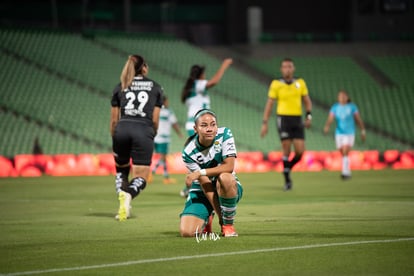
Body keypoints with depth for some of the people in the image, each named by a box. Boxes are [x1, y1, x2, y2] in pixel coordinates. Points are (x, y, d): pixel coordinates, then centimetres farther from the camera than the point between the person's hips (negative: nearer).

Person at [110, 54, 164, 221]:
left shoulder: (120, 87, 17)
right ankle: (129, 195, -33)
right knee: (141, 177, 0)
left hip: (122, 128, 2)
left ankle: (122, 194, -3)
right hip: (143, 131, -2)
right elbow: (155, 119, 10)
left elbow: (114, 120, 15)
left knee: (121, 169, 24)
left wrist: (114, 143, 23)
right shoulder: (155, 87, 16)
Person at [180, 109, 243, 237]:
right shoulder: (188, 153, -19)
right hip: (201, 191, 1)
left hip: (230, 188, 0)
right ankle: (206, 219, 21)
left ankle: (228, 225, -15)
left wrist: (201, 172, -30)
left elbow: (229, 167, -22)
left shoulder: (224, 134, -16)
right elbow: (206, 186, -20)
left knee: (224, 178, -39)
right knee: (186, 232, -19)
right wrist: (220, 215, -24)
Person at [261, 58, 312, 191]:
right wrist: (265, 123, -2)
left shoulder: (300, 83, 7)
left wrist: (309, 116, -4)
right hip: (283, 118, -3)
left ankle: (288, 168, 23)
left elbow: (307, 101, 12)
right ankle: (287, 179, 3)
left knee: (300, 151, -6)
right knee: (286, 149, -8)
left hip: (297, 120, 3)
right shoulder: (276, 84, 0)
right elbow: (269, 104, 3)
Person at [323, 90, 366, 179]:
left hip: (349, 133, -3)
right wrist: (327, 126, -31)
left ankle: (345, 173, -21)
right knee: (343, 154, 10)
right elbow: (330, 118, -11)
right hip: (339, 133, 3)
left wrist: (363, 131, 8)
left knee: (345, 153, -19)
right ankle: (348, 173, 27)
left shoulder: (352, 107, -2)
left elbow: (358, 119, 5)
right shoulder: (335, 107, 1)